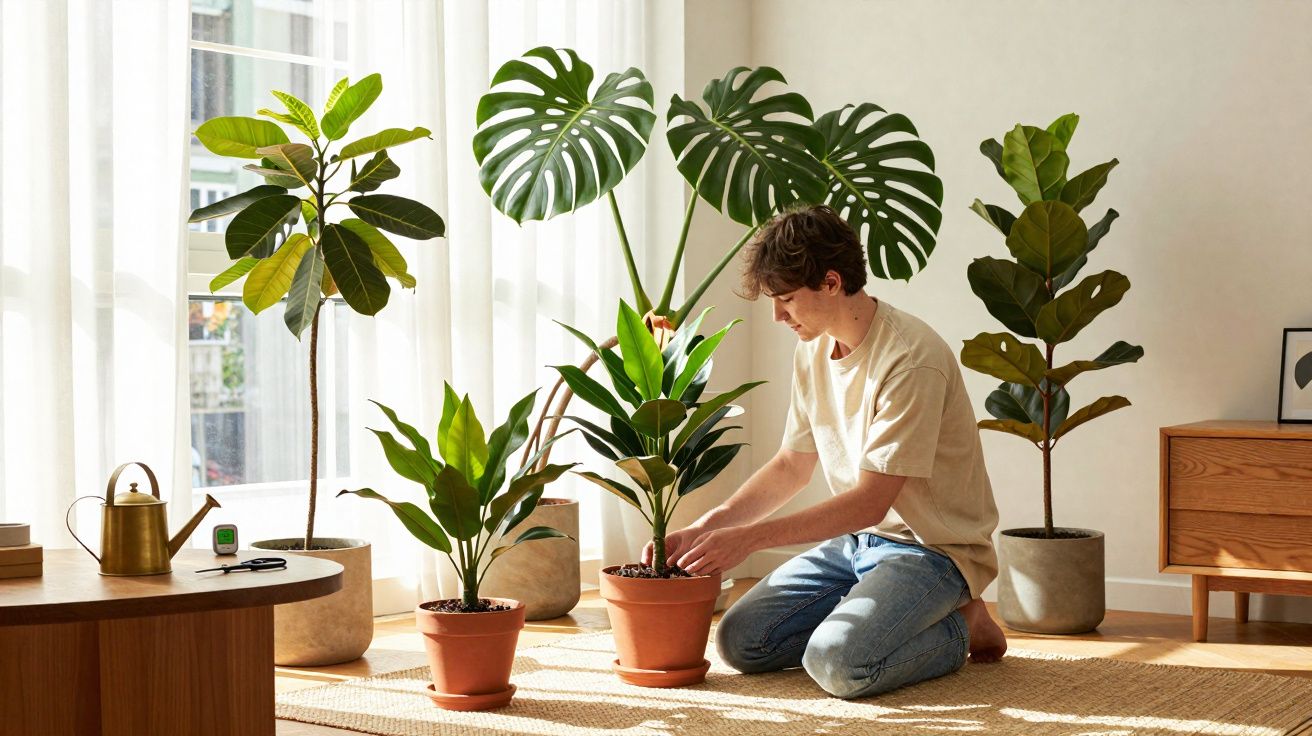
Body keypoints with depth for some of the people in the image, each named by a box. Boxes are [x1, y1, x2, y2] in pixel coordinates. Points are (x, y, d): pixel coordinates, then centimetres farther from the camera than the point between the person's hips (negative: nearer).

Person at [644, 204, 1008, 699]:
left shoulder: (912, 358, -24)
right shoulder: (813, 352, 4)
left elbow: (870, 501, -24)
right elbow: (791, 466, 12)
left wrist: (750, 537, -26)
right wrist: (702, 529, -2)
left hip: (934, 547, -7)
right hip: (857, 540, 8)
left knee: (837, 663, -29)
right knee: (739, 642, -7)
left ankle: (956, 629, -2)